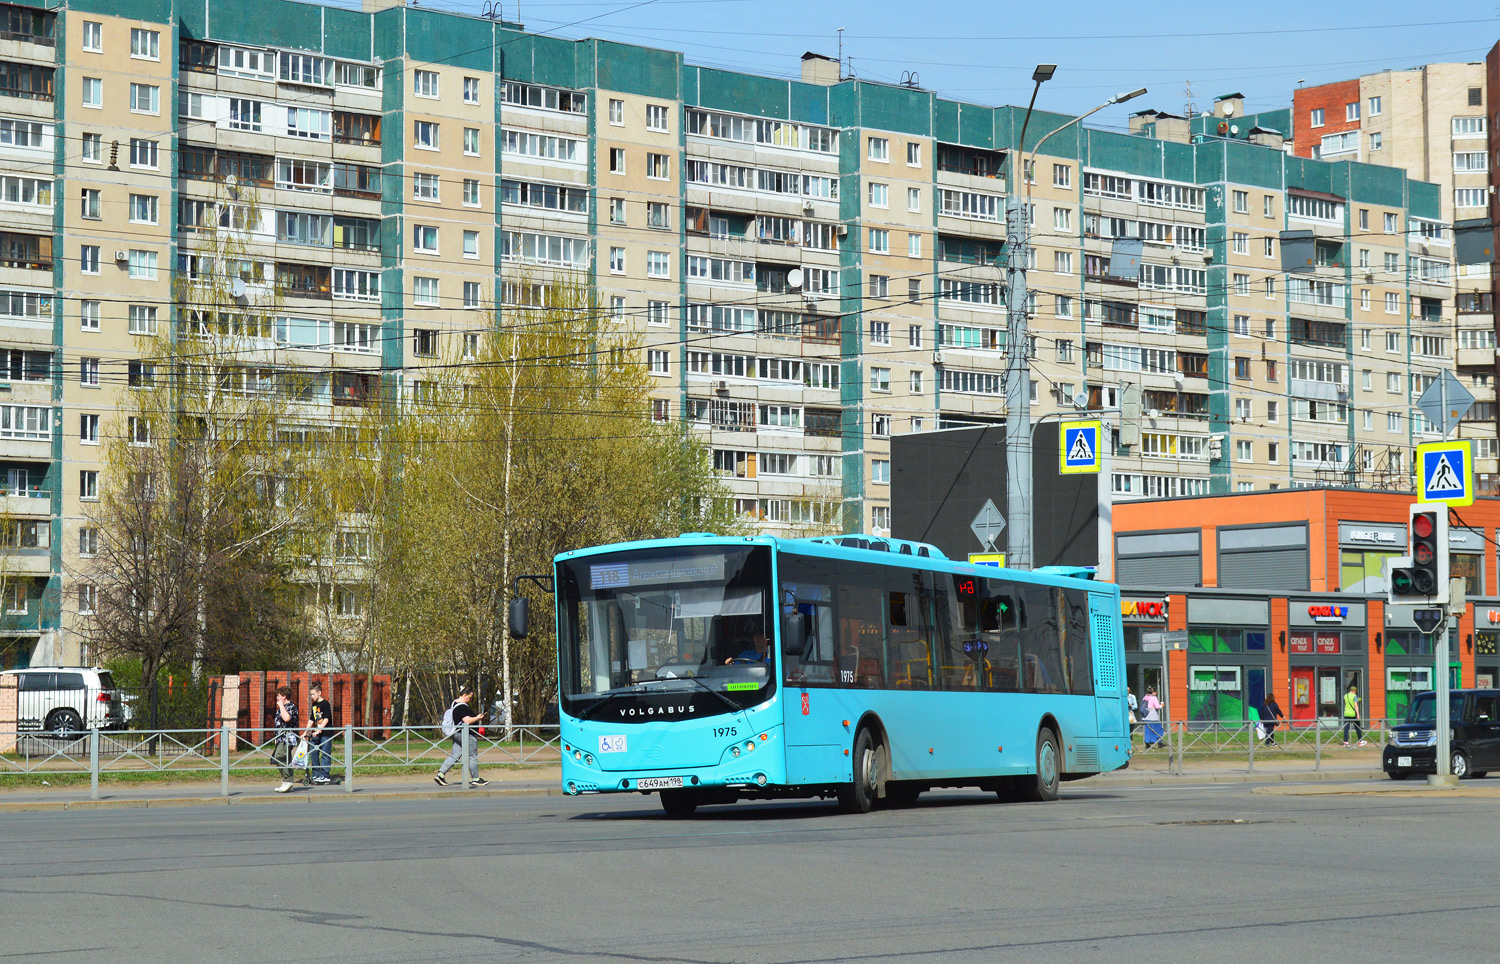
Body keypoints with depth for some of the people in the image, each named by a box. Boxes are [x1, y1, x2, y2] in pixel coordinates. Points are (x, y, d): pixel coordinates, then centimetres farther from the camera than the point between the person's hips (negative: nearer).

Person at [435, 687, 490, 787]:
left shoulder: (454, 703, 12)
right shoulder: (462, 707, -20)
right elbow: (467, 720, -27)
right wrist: (478, 718, -11)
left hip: (456, 733, 10)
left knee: (454, 756, 8)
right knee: (472, 756, 2)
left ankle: (440, 774, 0)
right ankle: (475, 779, 10)